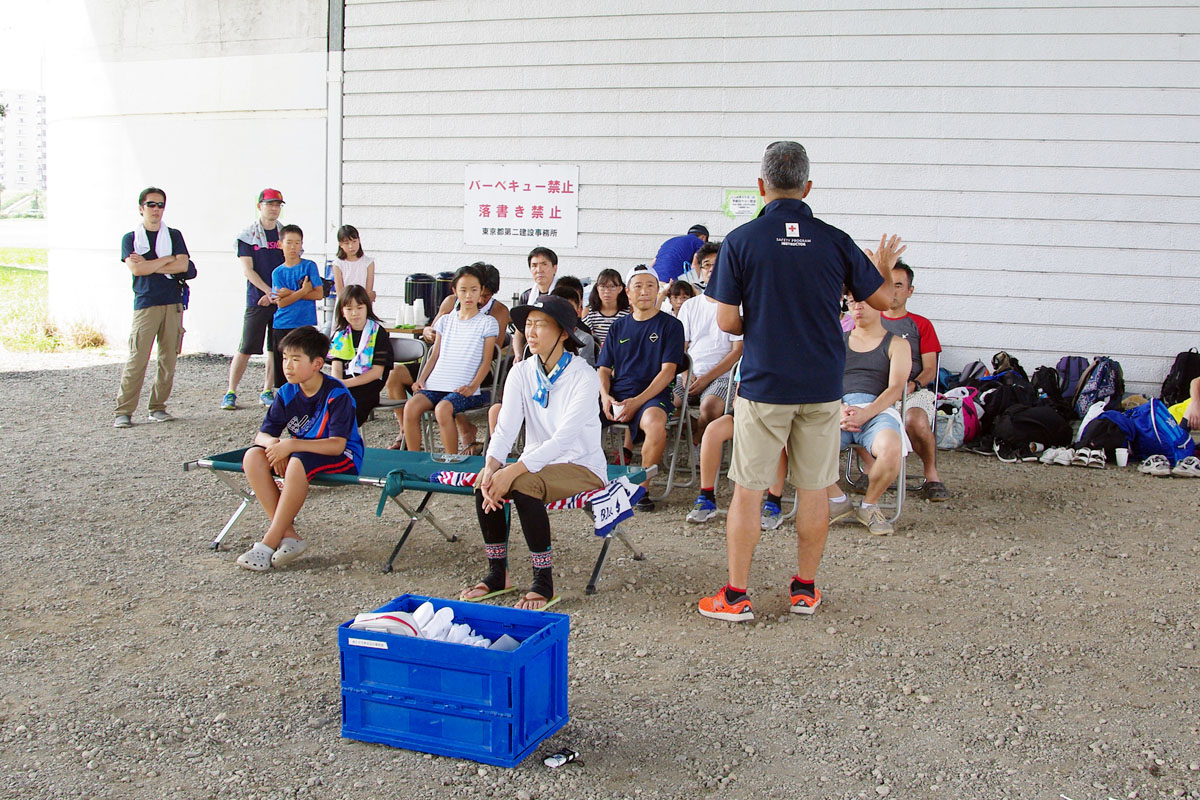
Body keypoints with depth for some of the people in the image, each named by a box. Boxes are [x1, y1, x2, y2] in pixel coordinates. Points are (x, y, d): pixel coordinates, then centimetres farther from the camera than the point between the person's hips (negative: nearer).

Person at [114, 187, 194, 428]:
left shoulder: (174, 235, 13)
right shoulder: (130, 238, 8)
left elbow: (183, 265, -2)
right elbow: (136, 269, -8)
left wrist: (148, 265, -5)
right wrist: (168, 259, -3)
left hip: (173, 304, 2)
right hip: (145, 304, -2)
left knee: (168, 358, 1)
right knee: (137, 359, -9)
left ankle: (158, 408, 12)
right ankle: (123, 411, -4)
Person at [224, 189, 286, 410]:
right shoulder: (248, 236, 0)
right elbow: (248, 270, -6)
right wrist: (271, 291, -15)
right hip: (256, 300, -3)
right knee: (246, 348, -4)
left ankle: (267, 392, 15)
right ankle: (230, 392, 4)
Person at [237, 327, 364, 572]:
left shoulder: (337, 395, -19)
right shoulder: (287, 393, -1)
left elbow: (337, 445, -26)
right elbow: (262, 434, 0)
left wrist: (291, 444, -33)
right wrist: (273, 444, -25)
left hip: (343, 458, -7)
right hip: (302, 451, 7)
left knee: (298, 463, -37)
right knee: (253, 456, -18)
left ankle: (268, 543, -28)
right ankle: (289, 536, -23)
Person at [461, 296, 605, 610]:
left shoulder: (583, 376, -15)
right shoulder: (521, 372, 3)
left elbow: (563, 437, -25)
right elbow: (505, 427, -9)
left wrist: (512, 471, -35)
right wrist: (491, 466, -30)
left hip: (582, 467, -5)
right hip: (536, 464, 5)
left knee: (522, 485, -32)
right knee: (485, 482, -22)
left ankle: (544, 582, -20)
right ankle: (497, 573, -6)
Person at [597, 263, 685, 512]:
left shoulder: (670, 325, 6)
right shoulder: (619, 327, 19)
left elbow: (668, 371, -4)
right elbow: (604, 368, 18)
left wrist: (637, 401, -15)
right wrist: (605, 396, -5)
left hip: (651, 395, -4)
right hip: (615, 395, 4)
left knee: (655, 425, -39)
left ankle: (641, 488, -17)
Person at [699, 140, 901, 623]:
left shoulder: (740, 241, -8)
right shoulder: (835, 242, -2)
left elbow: (727, 321, -7)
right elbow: (882, 300, 8)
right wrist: (884, 266, 29)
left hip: (763, 386, -2)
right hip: (822, 386, 2)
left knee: (747, 490, 6)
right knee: (813, 489, 12)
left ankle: (736, 596, 10)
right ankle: (805, 589, 22)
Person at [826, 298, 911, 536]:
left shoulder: (897, 344, 17)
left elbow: (895, 388, 1)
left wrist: (866, 413, -17)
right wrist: (838, 411, -10)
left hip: (877, 409, -2)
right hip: (837, 408, 2)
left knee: (891, 448, -38)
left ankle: (870, 505, -6)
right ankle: (837, 501, -5)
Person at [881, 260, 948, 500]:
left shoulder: (921, 325, 19)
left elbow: (930, 369, 8)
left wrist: (913, 384, -14)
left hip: (914, 391, -1)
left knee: (915, 420, -38)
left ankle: (932, 475, -12)